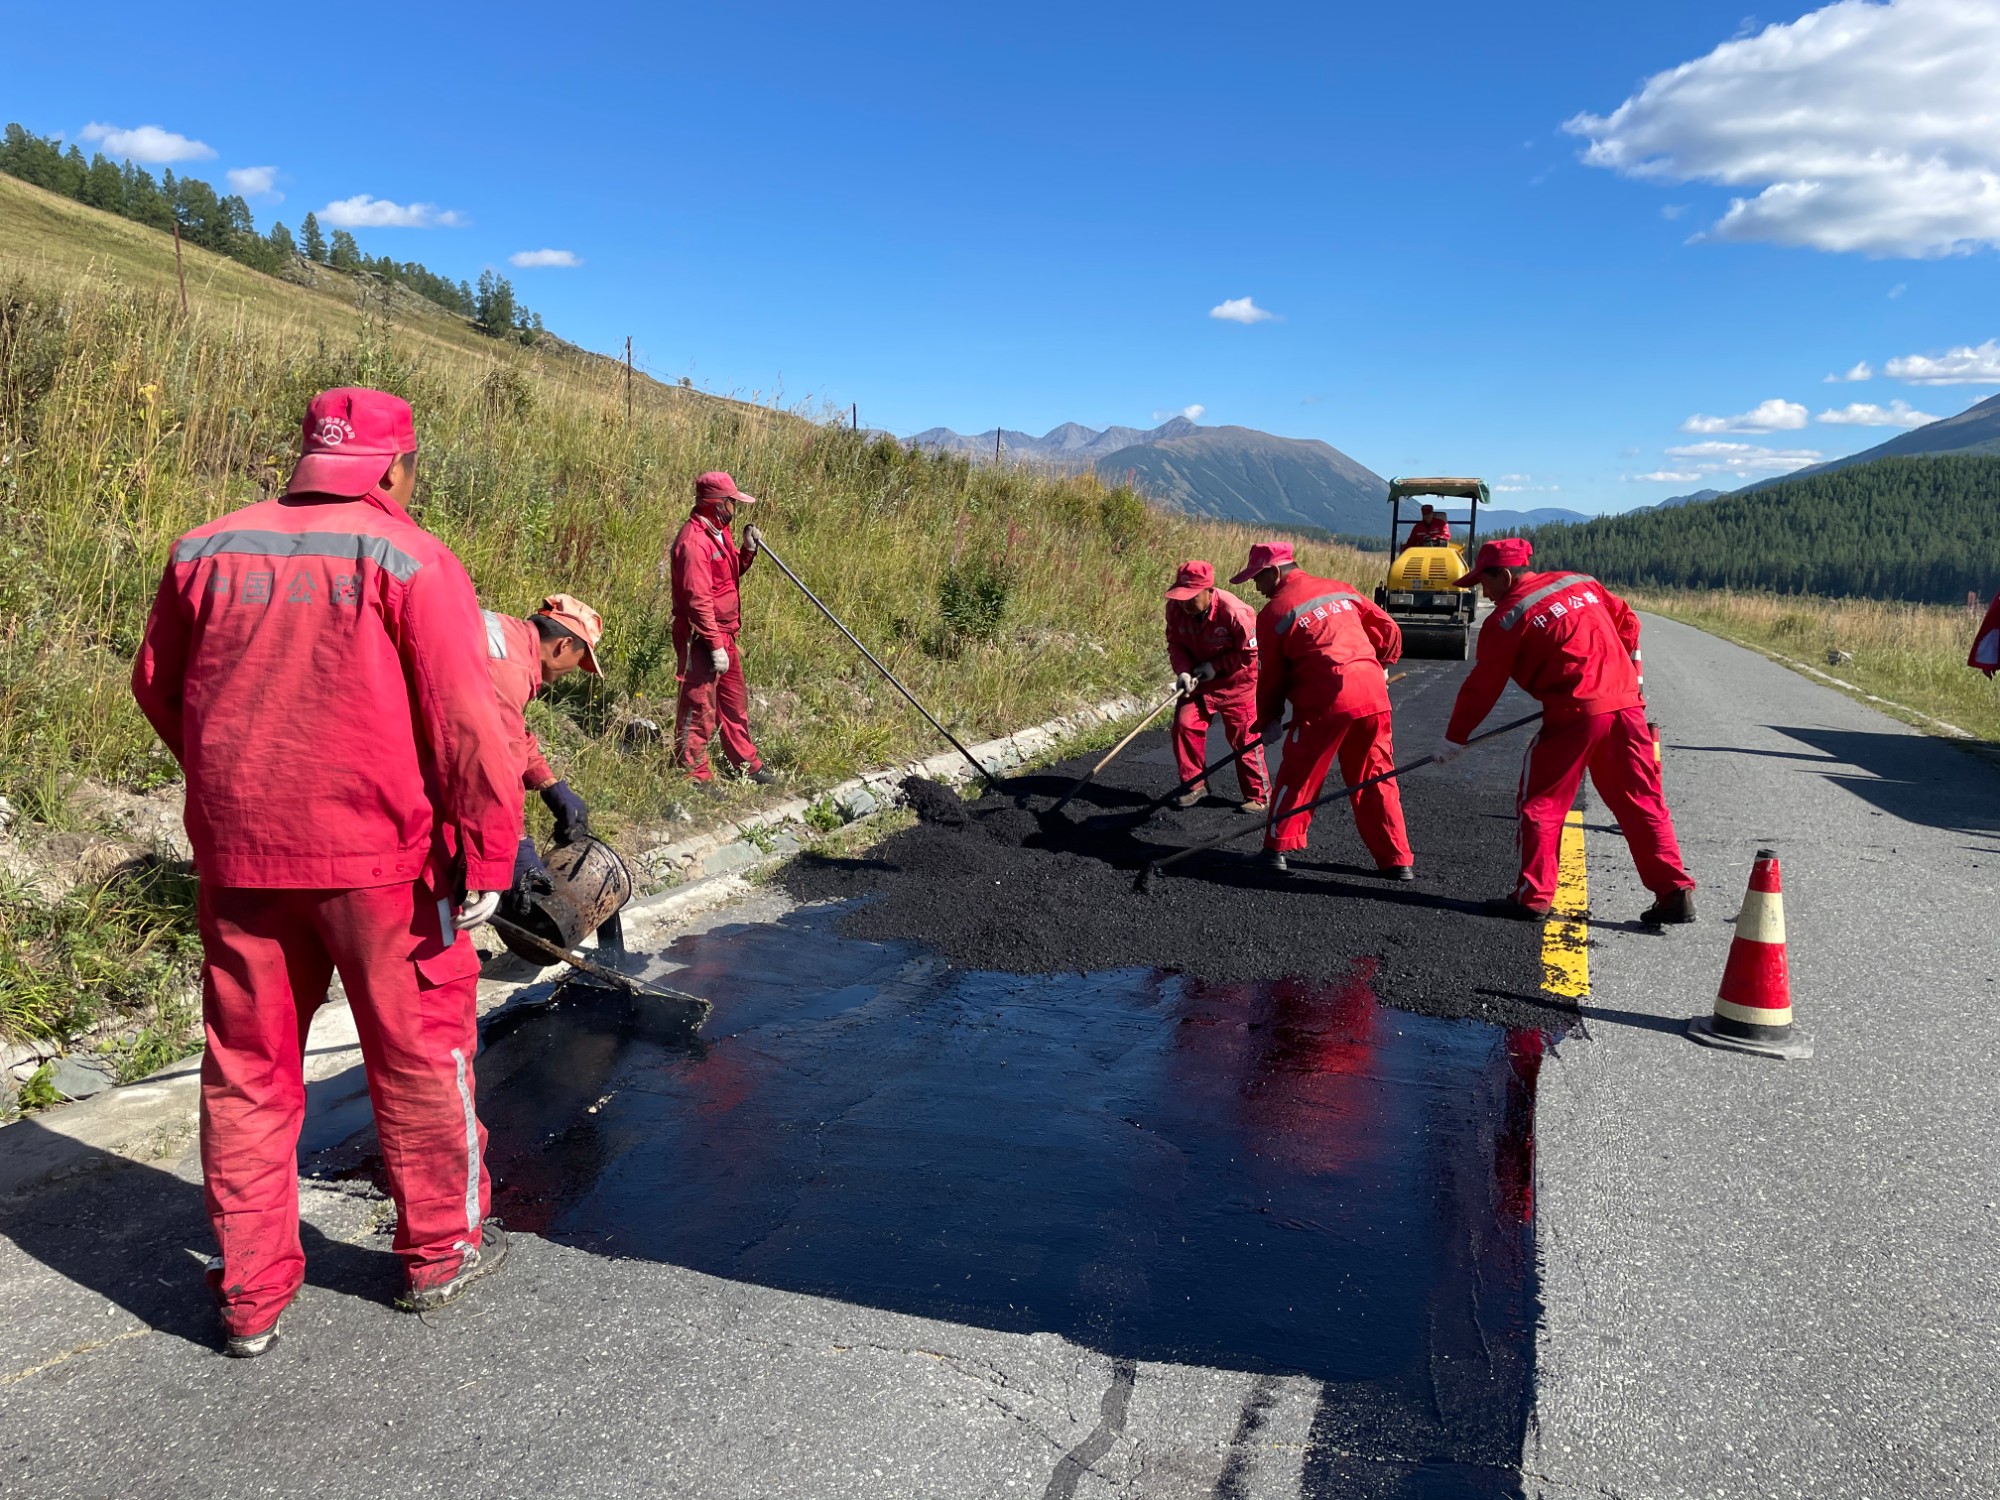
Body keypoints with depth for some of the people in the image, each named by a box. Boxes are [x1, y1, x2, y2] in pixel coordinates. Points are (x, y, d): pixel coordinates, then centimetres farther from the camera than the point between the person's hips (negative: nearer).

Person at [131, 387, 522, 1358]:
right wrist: (488, 854, -10)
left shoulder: (205, 553, 5)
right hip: (383, 853, -4)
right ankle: (440, 1251, 27)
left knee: (247, 1065, 15)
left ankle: (251, 1295, 25)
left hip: (237, 852, 4)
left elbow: (157, 688, 17)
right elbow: (463, 722, -15)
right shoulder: (408, 558, -10)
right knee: (420, 1050, 13)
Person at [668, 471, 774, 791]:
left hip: (724, 636, 10)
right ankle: (695, 775, 9)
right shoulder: (693, 541, -21)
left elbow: (731, 573, 22)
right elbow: (698, 599, -25)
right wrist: (716, 646, -25)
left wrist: (747, 550, 3)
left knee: (735, 702, 19)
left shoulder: (718, 533, 11)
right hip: (701, 640, -10)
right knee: (700, 709, -1)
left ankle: (747, 763, 32)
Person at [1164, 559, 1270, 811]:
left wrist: (1216, 666, -22)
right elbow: (1175, 644, -3)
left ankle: (1258, 795, 14)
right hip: (1198, 678, 5)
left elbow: (1250, 653, -20)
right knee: (1185, 724, -7)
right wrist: (1183, 671, -21)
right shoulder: (1175, 608, -15)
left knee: (1243, 737, 0)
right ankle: (1194, 784, 11)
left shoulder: (1235, 612, -30)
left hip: (1235, 680, -5)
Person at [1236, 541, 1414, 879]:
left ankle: (1278, 848, 18)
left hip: (1325, 700, -5)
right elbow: (1388, 631, 19)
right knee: (1376, 779, 14)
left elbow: (1270, 674, 7)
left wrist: (1269, 719, 20)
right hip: (1373, 694, 5)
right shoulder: (1339, 589, 16)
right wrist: (1377, 666, 36)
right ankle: (1397, 860, 15)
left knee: (1297, 776, 11)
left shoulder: (1274, 612, 2)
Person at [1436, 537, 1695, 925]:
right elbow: (1627, 621, 22)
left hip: (1574, 715, -6)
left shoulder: (1506, 619, -3)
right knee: (1642, 803, 12)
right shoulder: (1581, 583, 14)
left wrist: (1454, 739, 10)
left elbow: (1482, 687, 1)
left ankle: (1533, 897, 8)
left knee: (1540, 804, 6)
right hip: (1626, 704, 6)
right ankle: (1676, 892, 13)